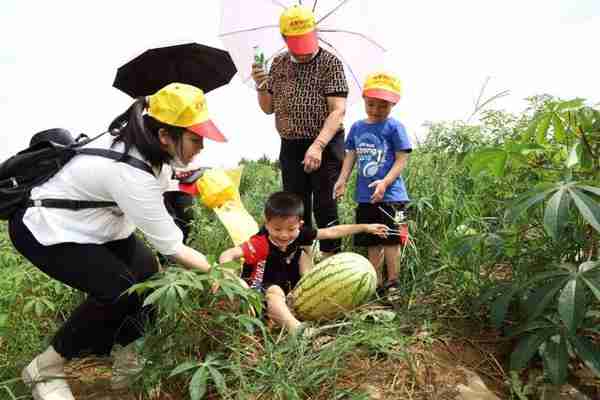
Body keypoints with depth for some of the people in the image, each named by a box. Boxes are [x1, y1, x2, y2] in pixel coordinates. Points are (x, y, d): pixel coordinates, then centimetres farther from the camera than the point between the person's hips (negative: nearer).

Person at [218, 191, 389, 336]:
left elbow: (331, 232, -8)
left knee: (302, 254, 0)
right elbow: (227, 255, -38)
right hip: (259, 290, -7)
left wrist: (366, 227, -6)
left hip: (287, 287, 7)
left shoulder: (299, 234, -15)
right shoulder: (260, 244, -31)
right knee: (275, 292, -38)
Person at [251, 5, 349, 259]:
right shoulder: (278, 65, 9)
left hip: (325, 146, -5)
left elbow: (338, 110, -17)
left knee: (324, 208, -2)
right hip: (290, 147, 5)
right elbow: (268, 108, 15)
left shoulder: (330, 63, -7)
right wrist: (261, 87, -5)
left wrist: (317, 146, -28)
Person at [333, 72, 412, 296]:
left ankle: (393, 281, 13)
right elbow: (351, 156, 12)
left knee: (390, 238, -1)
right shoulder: (357, 128, 10)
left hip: (389, 195, -5)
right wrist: (342, 180, -1)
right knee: (371, 241, 13)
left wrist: (385, 182, -22)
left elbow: (402, 159, -9)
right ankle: (376, 281, 25)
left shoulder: (394, 127, -6)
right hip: (365, 196, 6)